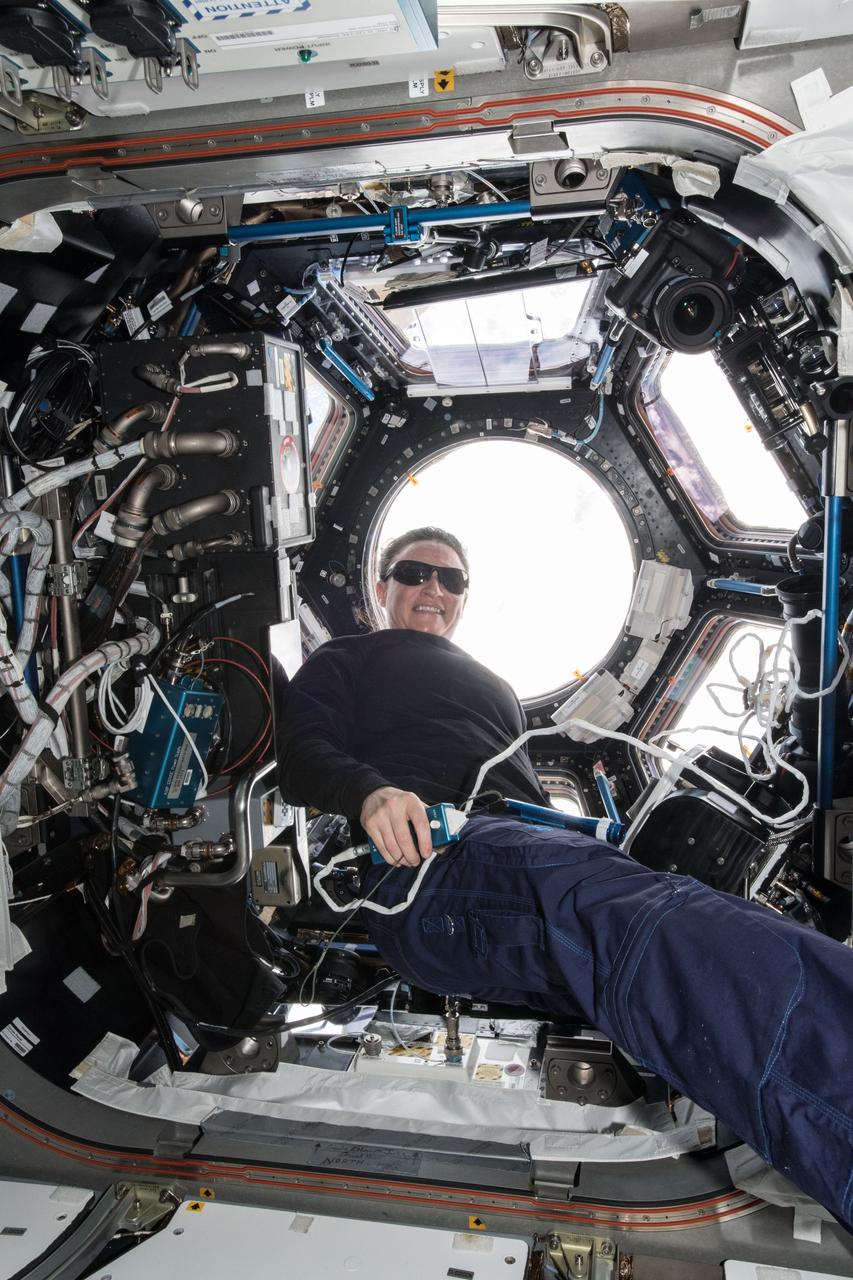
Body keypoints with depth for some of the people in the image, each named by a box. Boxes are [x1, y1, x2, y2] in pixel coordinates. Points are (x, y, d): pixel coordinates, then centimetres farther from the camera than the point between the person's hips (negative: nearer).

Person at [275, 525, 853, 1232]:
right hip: (424, 861, -5)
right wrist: (371, 791, -14)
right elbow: (302, 754, 9)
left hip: (535, 842, 6)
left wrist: (574, 826, 15)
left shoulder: (494, 686, 44)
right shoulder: (343, 663, 28)